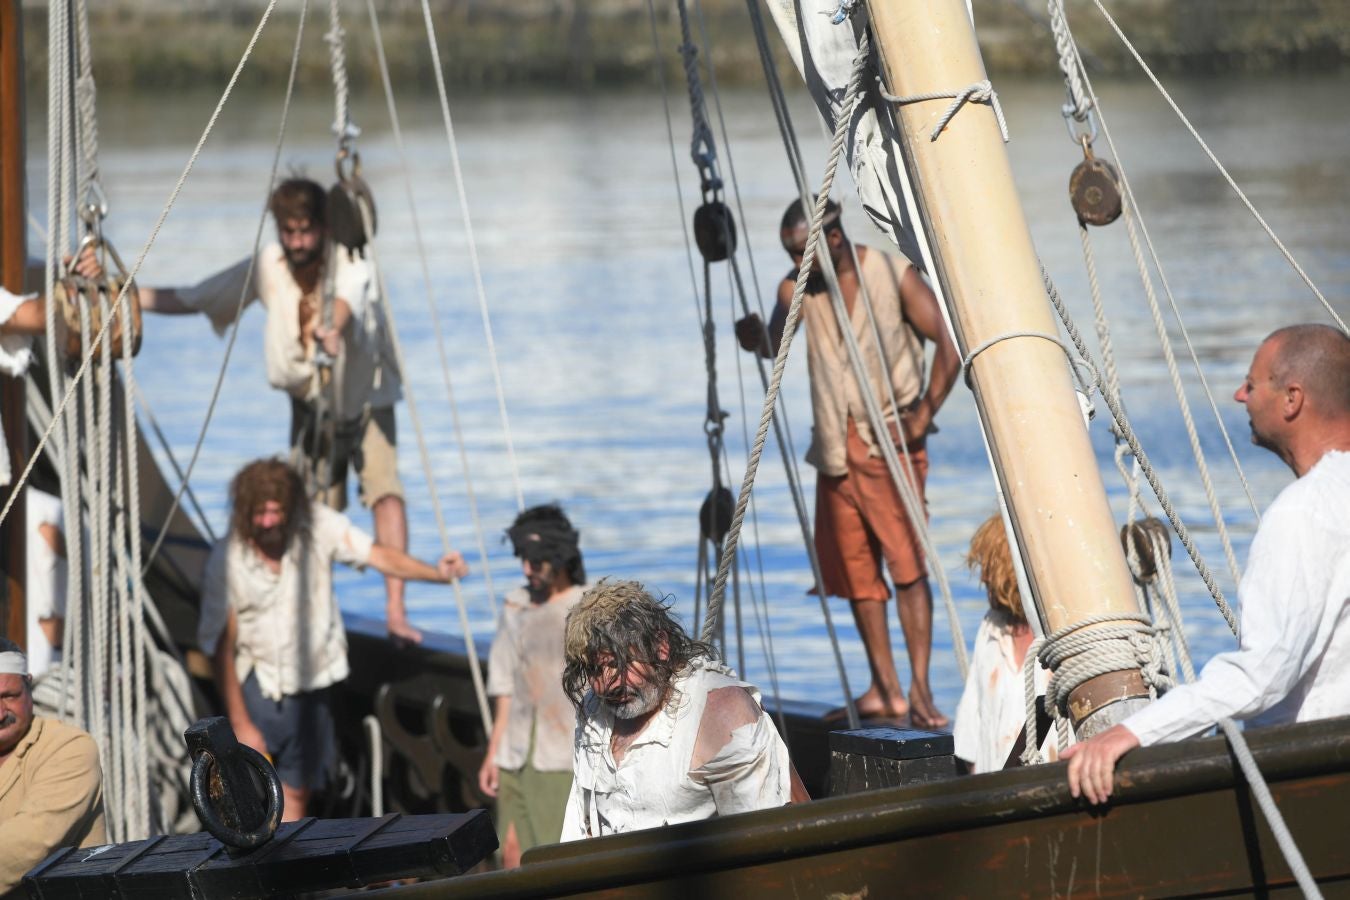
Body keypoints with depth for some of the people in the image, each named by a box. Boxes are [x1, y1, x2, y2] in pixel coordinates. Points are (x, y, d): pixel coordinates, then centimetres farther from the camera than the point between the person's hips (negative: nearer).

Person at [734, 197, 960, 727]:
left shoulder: (895, 276, -7)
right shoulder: (797, 288, 4)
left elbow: (949, 343, -8)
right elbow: (775, 346, -8)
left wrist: (923, 415, -13)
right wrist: (755, 339, -31)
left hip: (889, 438, -5)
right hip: (836, 446, 5)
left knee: (906, 562, -12)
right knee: (855, 570, 6)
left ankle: (920, 689, -12)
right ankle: (884, 689, 13)